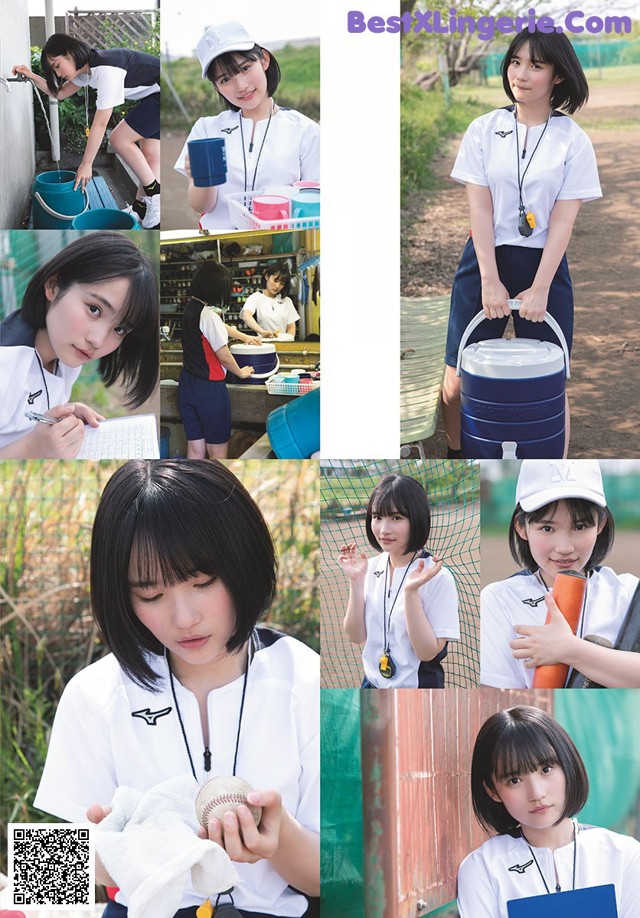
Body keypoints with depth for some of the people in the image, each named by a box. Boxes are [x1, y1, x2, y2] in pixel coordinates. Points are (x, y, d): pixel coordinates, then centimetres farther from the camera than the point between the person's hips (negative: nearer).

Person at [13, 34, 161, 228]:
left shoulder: (107, 70, -25)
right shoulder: (87, 68, 5)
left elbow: (100, 124, -21)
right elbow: (61, 93, 20)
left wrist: (86, 164, -15)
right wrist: (32, 77, 5)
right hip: (153, 96, 10)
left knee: (119, 139, -9)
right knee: (150, 154, 6)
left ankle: (155, 196, -4)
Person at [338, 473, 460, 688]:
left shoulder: (437, 576, -17)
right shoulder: (371, 568, -2)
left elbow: (428, 652, -18)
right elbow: (356, 636, -2)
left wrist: (411, 591, -27)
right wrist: (356, 581, -12)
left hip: (417, 685, -4)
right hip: (373, 683, 4)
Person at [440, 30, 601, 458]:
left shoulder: (573, 140, -2)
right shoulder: (484, 129, 1)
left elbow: (563, 219, -6)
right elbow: (479, 208, -3)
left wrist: (540, 290, -12)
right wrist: (491, 281, -11)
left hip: (545, 263, -1)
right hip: (485, 260, 1)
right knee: (458, 379, 2)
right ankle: (456, 455, 22)